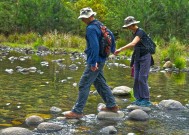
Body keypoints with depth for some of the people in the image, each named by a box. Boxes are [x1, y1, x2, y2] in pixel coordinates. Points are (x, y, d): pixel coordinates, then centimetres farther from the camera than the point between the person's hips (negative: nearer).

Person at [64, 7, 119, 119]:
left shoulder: (91, 28, -18)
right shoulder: (100, 25, 11)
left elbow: (95, 46, -25)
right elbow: (111, 36, 23)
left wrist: (94, 63, -24)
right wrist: (113, 49, 36)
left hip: (95, 61, -10)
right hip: (101, 59, 10)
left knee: (84, 85, -8)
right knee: (100, 83, 19)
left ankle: (77, 111, -7)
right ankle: (112, 105, 24)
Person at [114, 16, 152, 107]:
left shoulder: (140, 32, -19)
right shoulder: (134, 33, 10)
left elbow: (133, 44, -34)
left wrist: (120, 49, -39)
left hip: (145, 57, -9)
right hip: (137, 57, 9)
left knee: (142, 79, -11)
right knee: (136, 79, 3)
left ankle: (146, 100, -6)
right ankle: (139, 99, 9)